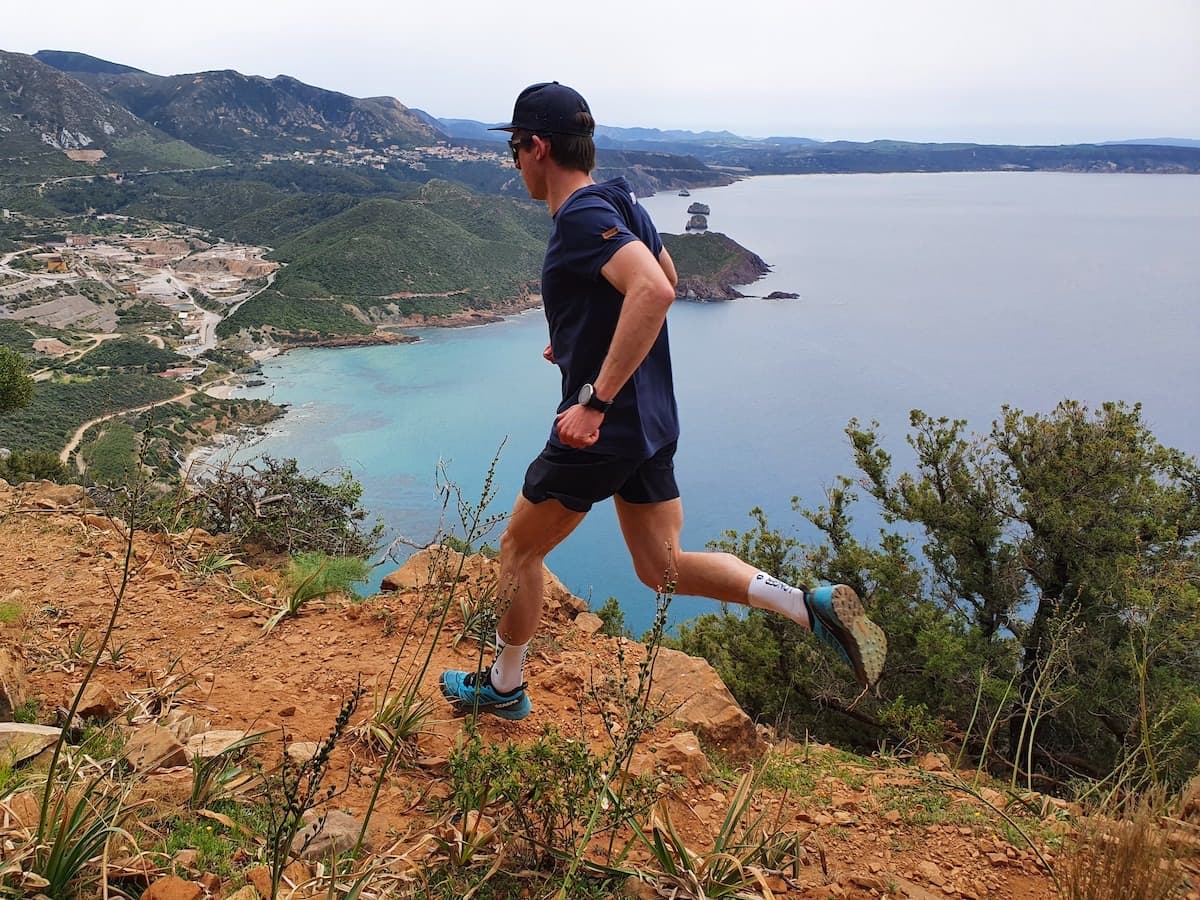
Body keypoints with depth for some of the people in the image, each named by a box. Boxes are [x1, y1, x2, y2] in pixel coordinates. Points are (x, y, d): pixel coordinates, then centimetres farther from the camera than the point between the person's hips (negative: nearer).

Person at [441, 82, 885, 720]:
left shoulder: (582, 217, -18)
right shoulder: (620, 204, 11)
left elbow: (655, 290, -35)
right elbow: (664, 279, 28)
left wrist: (595, 400, -34)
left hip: (600, 430, -9)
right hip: (651, 424, 9)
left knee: (518, 548, 13)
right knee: (662, 568, 14)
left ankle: (503, 689, 31)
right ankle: (811, 604, 0)